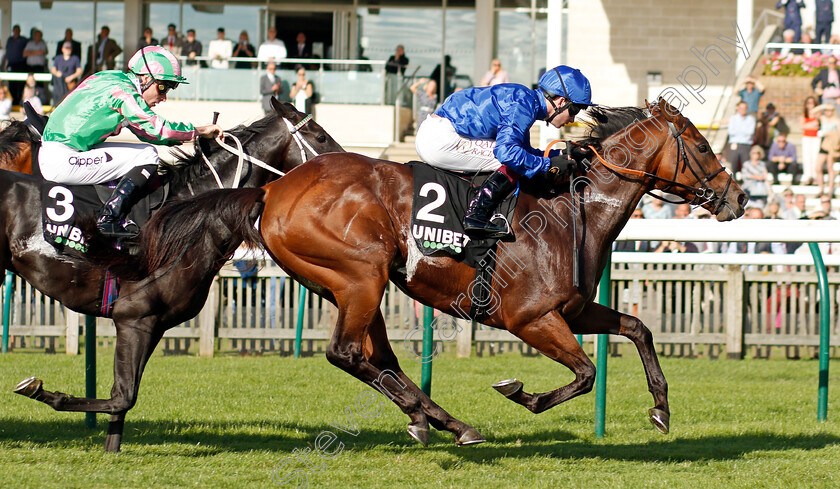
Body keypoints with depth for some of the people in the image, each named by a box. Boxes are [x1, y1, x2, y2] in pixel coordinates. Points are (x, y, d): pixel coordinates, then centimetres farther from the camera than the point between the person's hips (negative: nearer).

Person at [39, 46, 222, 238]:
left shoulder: (114, 79, 16)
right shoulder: (122, 91, -14)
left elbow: (146, 132, 23)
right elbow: (158, 128, -19)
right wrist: (199, 131, -7)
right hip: (63, 161, -10)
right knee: (147, 156, -11)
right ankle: (108, 219, -17)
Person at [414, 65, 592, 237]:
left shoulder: (525, 100, 16)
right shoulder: (524, 104, -15)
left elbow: (524, 150, 28)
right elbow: (507, 151, -27)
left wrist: (562, 156, 18)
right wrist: (547, 165, -16)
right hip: (440, 140, -10)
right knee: (513, 163, -12)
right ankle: (476, 216, -17)